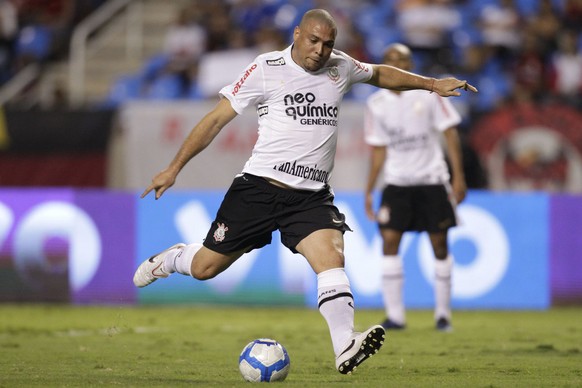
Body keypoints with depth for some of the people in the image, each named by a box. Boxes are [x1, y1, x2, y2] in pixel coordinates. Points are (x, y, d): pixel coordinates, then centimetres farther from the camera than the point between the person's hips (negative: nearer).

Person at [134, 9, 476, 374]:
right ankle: (172, 258, 39)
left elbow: (381, 74, 31)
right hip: (259, 187, -3)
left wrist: (432, 83, 26)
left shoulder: (340, 67, 8)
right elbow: (217, 118, -2)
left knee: (331, 256, -23)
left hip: (312, 196, 3)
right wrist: (174, 169, -5)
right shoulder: (266, 69, -5)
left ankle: (346, 348, -34)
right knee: (205, 268, 3)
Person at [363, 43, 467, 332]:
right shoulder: (377, 104, 4)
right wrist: (369, 191, 7)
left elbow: (450, 133, -3)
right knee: (389, 241, -10)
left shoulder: (428, 93, -4)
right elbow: (379, 150, 11)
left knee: (439, 244, -1)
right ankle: (395, 314, -6)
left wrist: (458, 176, -10)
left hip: (431, 179, -2)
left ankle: (443, 313, 12)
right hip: (396, 182, 2)